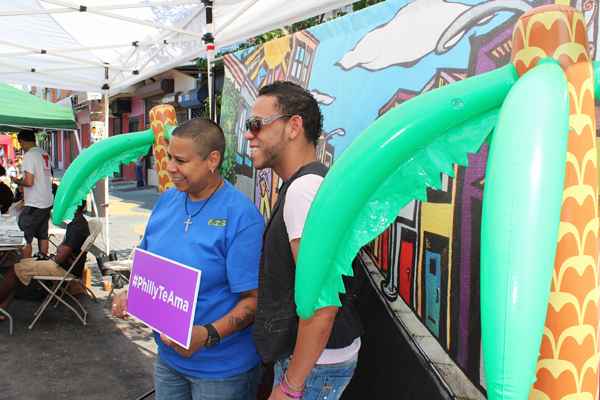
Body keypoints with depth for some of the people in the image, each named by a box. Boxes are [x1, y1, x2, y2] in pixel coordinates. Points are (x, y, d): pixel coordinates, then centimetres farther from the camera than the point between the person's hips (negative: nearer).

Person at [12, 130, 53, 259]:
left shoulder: (29, 156, -16)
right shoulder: (45, 154, 7)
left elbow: (29, 182, -22)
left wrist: (18, 181, -4)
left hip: (34, 205, -8)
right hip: (47, 202, 8)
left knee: (25, 238, 1)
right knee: (43, 235, 17)